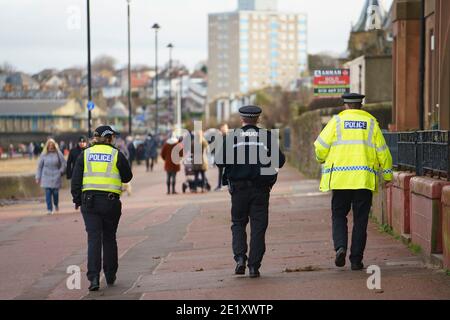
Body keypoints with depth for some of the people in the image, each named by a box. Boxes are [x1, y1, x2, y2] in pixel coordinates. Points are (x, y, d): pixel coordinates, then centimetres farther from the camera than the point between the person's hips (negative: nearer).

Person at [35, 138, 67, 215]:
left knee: (55, 193, 3)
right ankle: (49, 209, 1)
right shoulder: (44, 155, -1)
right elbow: (39, 166, 6)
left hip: (56, 178, 0)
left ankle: (56, 205, 32)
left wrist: (61, 172, -3)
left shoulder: (58, 153, -2)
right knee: (48, 194, -4)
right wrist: (38, 177, 5)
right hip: (46, 177, 0)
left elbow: (64, 163, 6)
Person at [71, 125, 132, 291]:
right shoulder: (117, 155, 0)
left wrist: (77, 199, 9)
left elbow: (76, 179, 2)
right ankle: (110, 276, 22)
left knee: (94, 239, -1)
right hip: (111, 202, -1)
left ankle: (94, 277, -14)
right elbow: (127, 177, 9)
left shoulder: (85, 154, 5)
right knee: (109, 238, 14)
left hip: (89, 201, 1)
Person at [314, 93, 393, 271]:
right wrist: (387, 175, 16)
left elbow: (320, 146, 0)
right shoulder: (371, 123, 8)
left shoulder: (337, 121, 5)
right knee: (360, 220, 6)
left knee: (339, 216, 11)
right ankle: (356, 259, 3)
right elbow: (382, 152, 8)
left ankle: (340, 247, -12)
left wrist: (322, 159, 21)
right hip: (365, 179, 1)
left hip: (340, 178, -1)